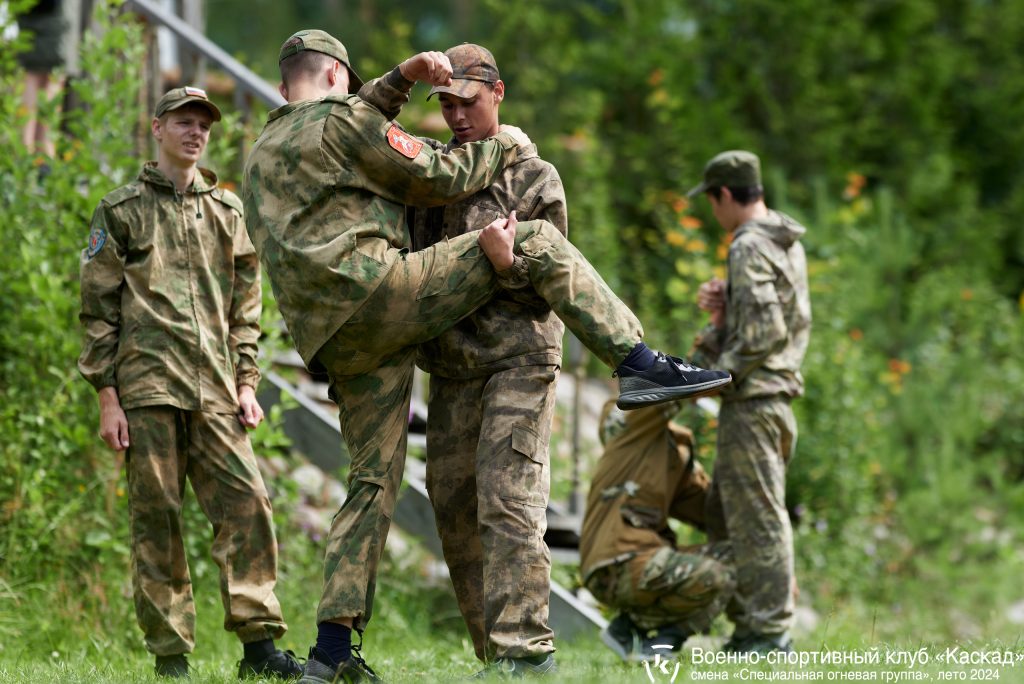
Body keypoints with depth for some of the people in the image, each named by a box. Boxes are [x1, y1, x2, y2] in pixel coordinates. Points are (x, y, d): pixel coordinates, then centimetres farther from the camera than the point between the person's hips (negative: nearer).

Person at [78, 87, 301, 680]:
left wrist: (246, 382, 10)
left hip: (214, 391, 3)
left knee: (247, 503, -9)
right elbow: (98, 308, 4)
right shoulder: (123, 209, 7)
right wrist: (107, 396, -3)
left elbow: (245, 306, 20)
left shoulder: (227, 210, 18)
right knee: (157, 517, -3)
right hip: (147, 386, -3)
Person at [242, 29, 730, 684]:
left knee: (374, 480, 9)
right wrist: (503, 146, 19)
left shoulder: (266, 151, 26)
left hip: (338, 345, 8)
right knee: (539, 244, -4)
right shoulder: (341, 121, 2)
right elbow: (435, 178, 4)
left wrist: (402, 78, 36)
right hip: (372, 291, -8)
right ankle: (640, 364, -14)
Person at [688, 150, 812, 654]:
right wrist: (724, 314, 6)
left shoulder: (749, 248, -13)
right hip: (777, 397, 10)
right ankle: (747, 624, 17)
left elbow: (766, 331, -23)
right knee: (725, 515, 15)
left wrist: (718, 371, -14)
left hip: (752, 400, -10)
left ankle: (769, 632, -6)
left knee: (756, 517, -7)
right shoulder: (788, 246, 17)